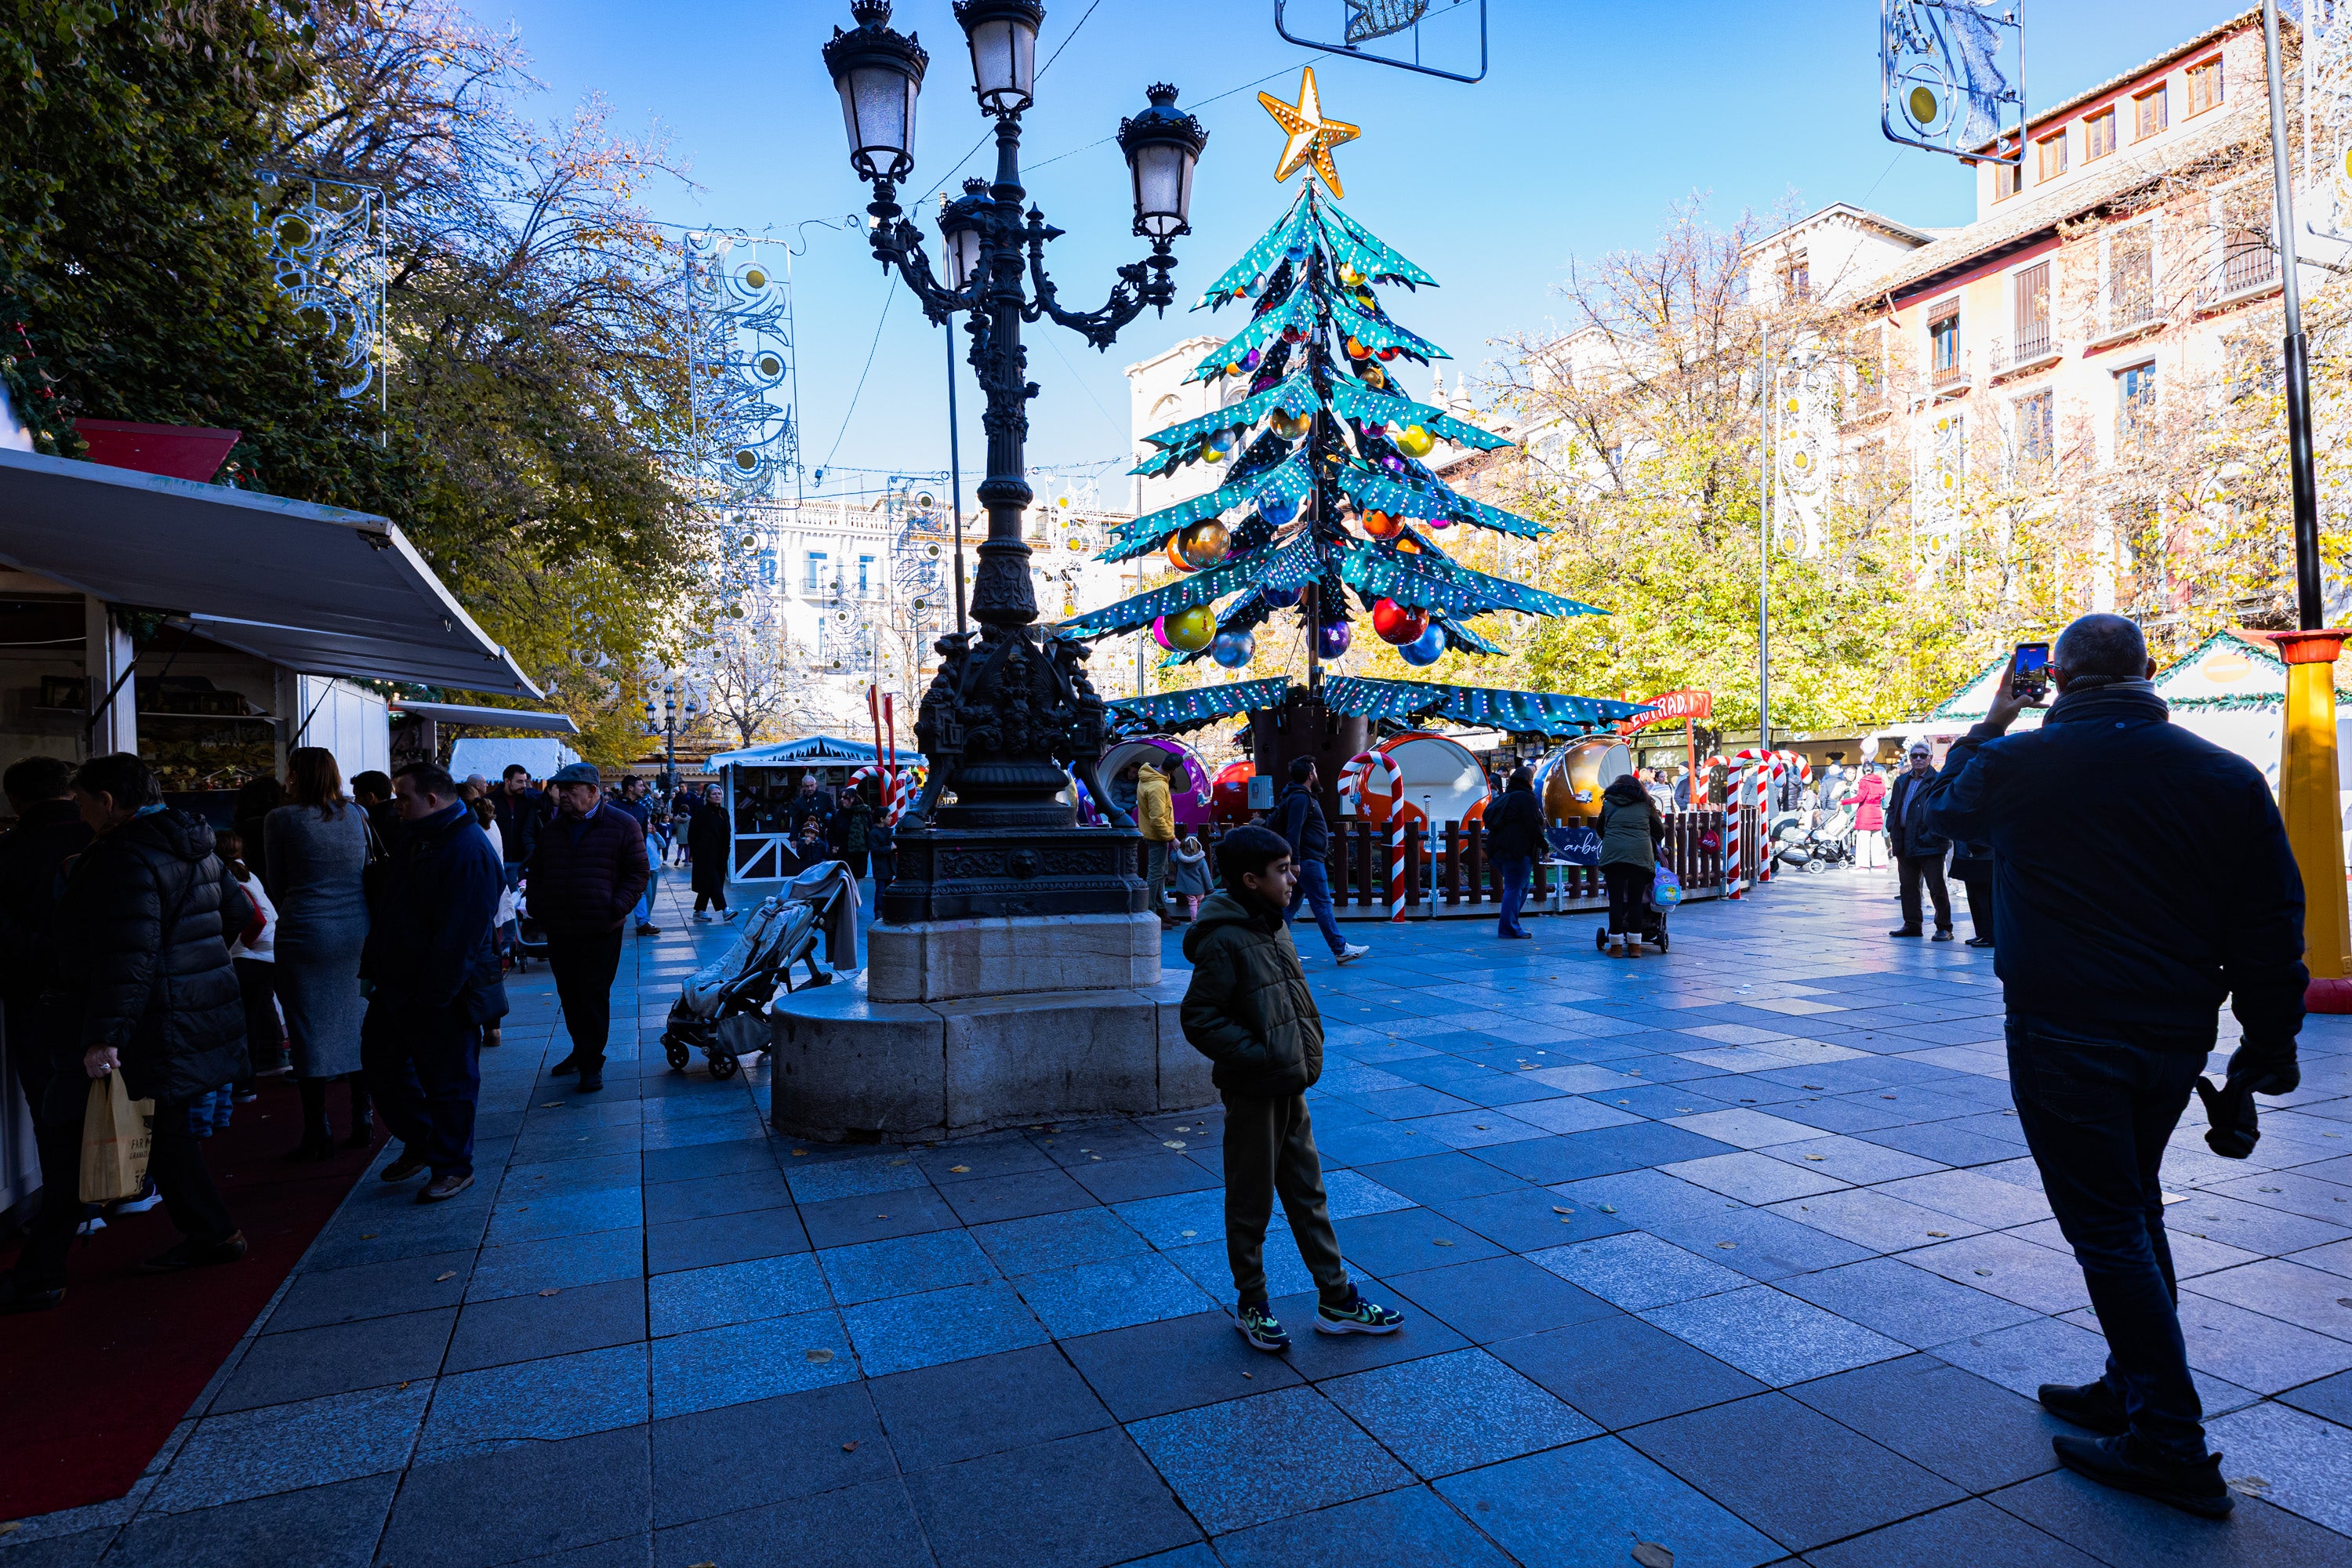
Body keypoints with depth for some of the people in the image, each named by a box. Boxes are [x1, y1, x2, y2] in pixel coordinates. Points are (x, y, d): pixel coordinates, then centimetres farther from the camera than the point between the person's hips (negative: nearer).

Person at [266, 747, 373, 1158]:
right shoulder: (355, 815, 4)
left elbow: (277, 885, 0)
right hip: (356, 934, 4)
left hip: (306, 935, -4)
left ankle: (318, 1135, 8)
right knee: (352, 1023, 13)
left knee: (310, 1031, 3)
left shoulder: (281, 819, -6)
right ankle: (362, 1121, 19)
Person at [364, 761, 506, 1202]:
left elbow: (460, 933, -25)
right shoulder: (411, 839, 10)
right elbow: (387, 908, 20)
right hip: (398, 984, 10)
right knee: (384, 1062, 19)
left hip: (444, 994, -10)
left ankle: (453, 1166, 17)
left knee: (448, 1081, 2)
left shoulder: (468, 851, -21)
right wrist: (377, 967, 14)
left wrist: (433, 993, -24)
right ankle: (420, 1143, 36)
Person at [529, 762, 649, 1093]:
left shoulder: (622, 825, -4)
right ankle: (581, 1050, 30)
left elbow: (638, 872, -3)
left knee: (593, 996, -2)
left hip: (600, 931, -5)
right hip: (558, 930, 5)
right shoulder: (553, 828, 12)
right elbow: (537, 871, 22)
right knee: (569, 995, 13)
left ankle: (591, 1063, 8)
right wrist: (538, 908, 9)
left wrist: (616, 908, -12)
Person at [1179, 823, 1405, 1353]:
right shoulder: (1224, 941, -20)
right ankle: (1251, 1306, 25)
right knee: (1251, 1205, 8)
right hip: (1253, 1093, -8)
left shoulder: (1274, 926, 8)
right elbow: (1199, 1019, -20)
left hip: (1291, 1088, 8)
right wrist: (1259, 1057, -21)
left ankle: (1335, 1299, 28)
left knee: (1308, 1194, 17)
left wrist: (1309, 1050, 9)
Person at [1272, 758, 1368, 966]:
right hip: (1308, 862, -11)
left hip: (1306, 861, 11)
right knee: (1322, 905, -6)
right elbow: (1293, 831, -22)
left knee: (1292, 904, 11)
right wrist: (1294, 862, -26)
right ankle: (1341, 950, -3)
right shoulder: (1301, 798, -14)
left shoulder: (1300, 796, 19)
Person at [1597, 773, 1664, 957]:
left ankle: (1616, 946, 1)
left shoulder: (1608, 804, 19)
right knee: (1636, 900, 5)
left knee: (1616, 900, 1)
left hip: (1613, 854, 0)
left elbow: (1600, 830, 27)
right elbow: (1660, 831, 24)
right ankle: (1634, 945, 5)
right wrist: (1653, 844, 44)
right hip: (1640, 855, 0)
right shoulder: (1646, 805, 19)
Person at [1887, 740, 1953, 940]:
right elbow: (1892, 807, 21)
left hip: (1930, 844, -6)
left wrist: (1936, 834, -16)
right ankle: (1911, 924, 21)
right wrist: (1892, 830, 7)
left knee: (1937, 887, -1)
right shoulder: (1901, 782, 15)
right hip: (1905, 844, 7)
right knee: (1908, 886, 12)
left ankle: (1944, 927, 7)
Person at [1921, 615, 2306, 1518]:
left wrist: (1988, 727, 24)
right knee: (2134, 1211, 21)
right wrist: (2268, 1046, 10)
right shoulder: (2226, 777, 0)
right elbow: (2272, 924, 2)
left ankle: (2171, 1444, 6)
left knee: (2108, 1226, 3)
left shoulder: (2012, 764, -9)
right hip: (2175, 1037, 5)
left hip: (2063, 1036, -5)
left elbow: (1941, 813, 15)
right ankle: (2133, 1391, 33)